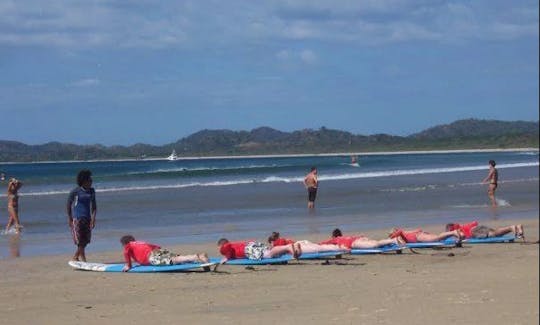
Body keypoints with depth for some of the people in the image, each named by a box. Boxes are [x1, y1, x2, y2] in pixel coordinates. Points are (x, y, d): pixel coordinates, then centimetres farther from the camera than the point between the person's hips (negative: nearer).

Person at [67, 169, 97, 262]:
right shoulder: (75, 191, -9)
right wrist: (69, 218, 4)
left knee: (86, 239, 7)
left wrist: (93, 218, -9)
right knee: (80, 240, -9)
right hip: (77, 218, -5)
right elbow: (69, 203, 2)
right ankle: (83, 259, -6)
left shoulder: (92, 191, 4)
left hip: (87, 218, 5)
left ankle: (75, 257, 25)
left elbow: (93, 205, 3)